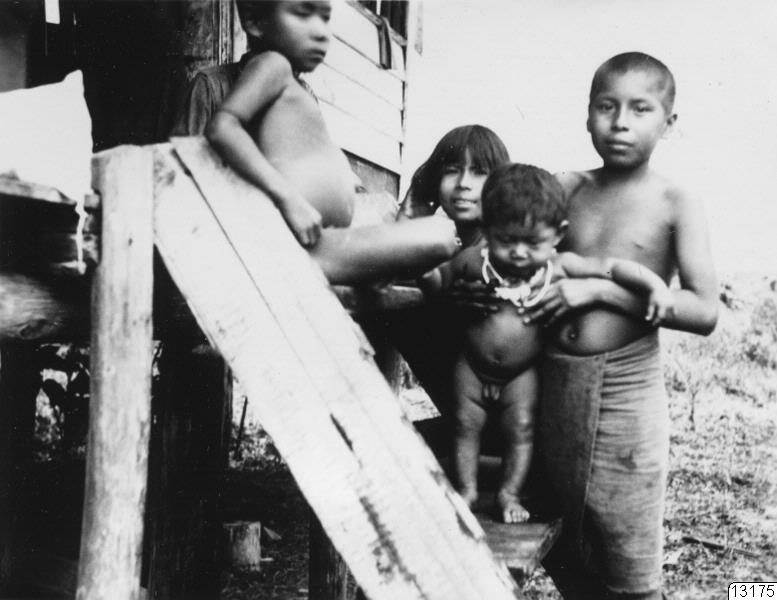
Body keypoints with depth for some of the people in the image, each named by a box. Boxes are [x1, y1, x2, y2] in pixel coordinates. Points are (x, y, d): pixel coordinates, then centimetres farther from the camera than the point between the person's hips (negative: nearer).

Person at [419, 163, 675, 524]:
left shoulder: (559, 267, -17)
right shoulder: (475, 260, -16)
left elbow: (614, 268, -16)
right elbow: (438, 283, -3)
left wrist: (656, 286, -26)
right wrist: (426, 272, -25)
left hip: (522, 372, 0)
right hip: (472, 367, 1)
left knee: (521, 430, 1)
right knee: (466, 425, 5)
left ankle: (509, 495, 18)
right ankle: (465, 491, 20)